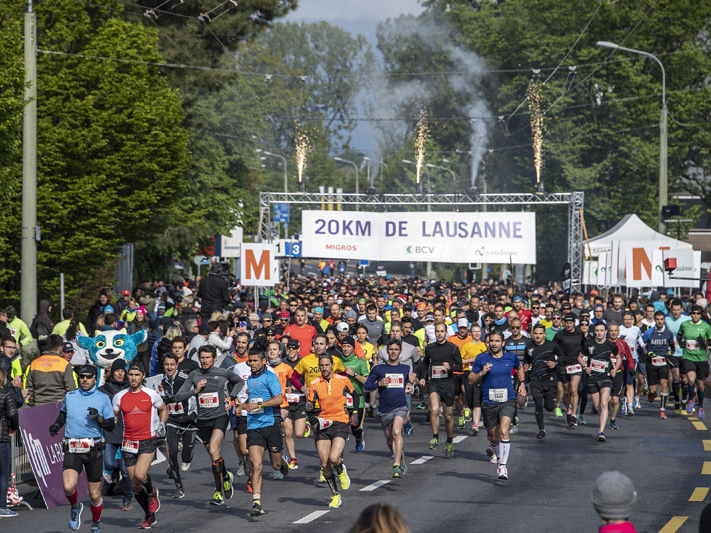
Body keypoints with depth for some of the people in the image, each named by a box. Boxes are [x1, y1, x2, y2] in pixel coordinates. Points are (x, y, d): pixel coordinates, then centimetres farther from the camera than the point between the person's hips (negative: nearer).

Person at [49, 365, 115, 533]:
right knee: (68, 487, -22)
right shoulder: (69, 396, 9)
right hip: (72, 450, 1)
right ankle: (75, 507, 11)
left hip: (94, 450, -1)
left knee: (95, 495, 4)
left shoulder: (103, 398, 3)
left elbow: (111, 425, 3)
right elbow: (63, 413, 28)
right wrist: (56, 425, 9)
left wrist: (98, 418, -15)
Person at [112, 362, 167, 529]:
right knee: (135, 486, 4)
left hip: (148, 441, -3)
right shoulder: (119, 397, 3)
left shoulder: (152, 395, -1)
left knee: (140, 475, -25)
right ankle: (149, 516, 23)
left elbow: (163, 410, 17)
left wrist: (161, 425, 2)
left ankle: (151, 492, 8)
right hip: (129, 443, 3)